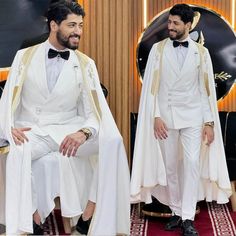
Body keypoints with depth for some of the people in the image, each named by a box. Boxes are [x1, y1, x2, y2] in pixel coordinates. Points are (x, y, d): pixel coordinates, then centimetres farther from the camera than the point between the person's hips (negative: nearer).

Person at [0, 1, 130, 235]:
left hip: (68, 129, 2)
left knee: (112, 141, -25)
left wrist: (84, 132, -27)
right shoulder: (24, 56, 3)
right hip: (32, 131, -1)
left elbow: (96, 110, -4)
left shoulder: (86, 64, 4)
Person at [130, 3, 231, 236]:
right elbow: (151, 86, -1)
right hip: (166, 116, 1)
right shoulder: (158, 49, 1)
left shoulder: (201, 52, 2)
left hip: (192, 116, 0)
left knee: (192, 164, -9)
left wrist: (209, 122, -2)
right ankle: (177, 212, 20)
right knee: (170, 166, 7)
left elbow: (207, 88, 3)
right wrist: (156, 116, -10)